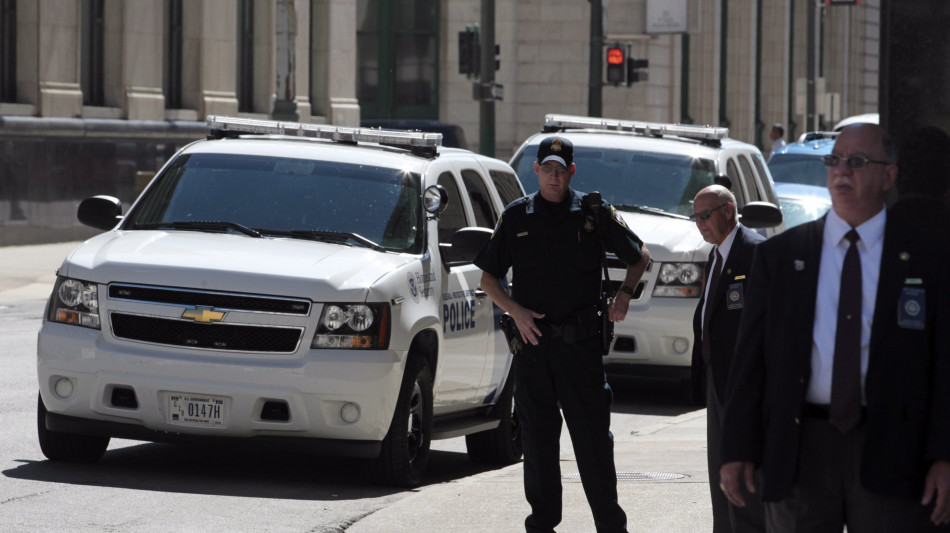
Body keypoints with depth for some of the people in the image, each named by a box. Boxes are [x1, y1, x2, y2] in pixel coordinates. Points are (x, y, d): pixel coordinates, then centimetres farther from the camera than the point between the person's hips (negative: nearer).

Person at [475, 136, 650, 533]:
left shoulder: (593, 213, 2)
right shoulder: (516, 217, 6)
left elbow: (639, 256, 14)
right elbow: (488, 279, 11)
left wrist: (624, 293, -4)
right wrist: (515, 310, -6)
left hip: (581, 344, -2)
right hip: (533, 342, 2)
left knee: (593, 439, -4)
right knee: (538, 440, 6)